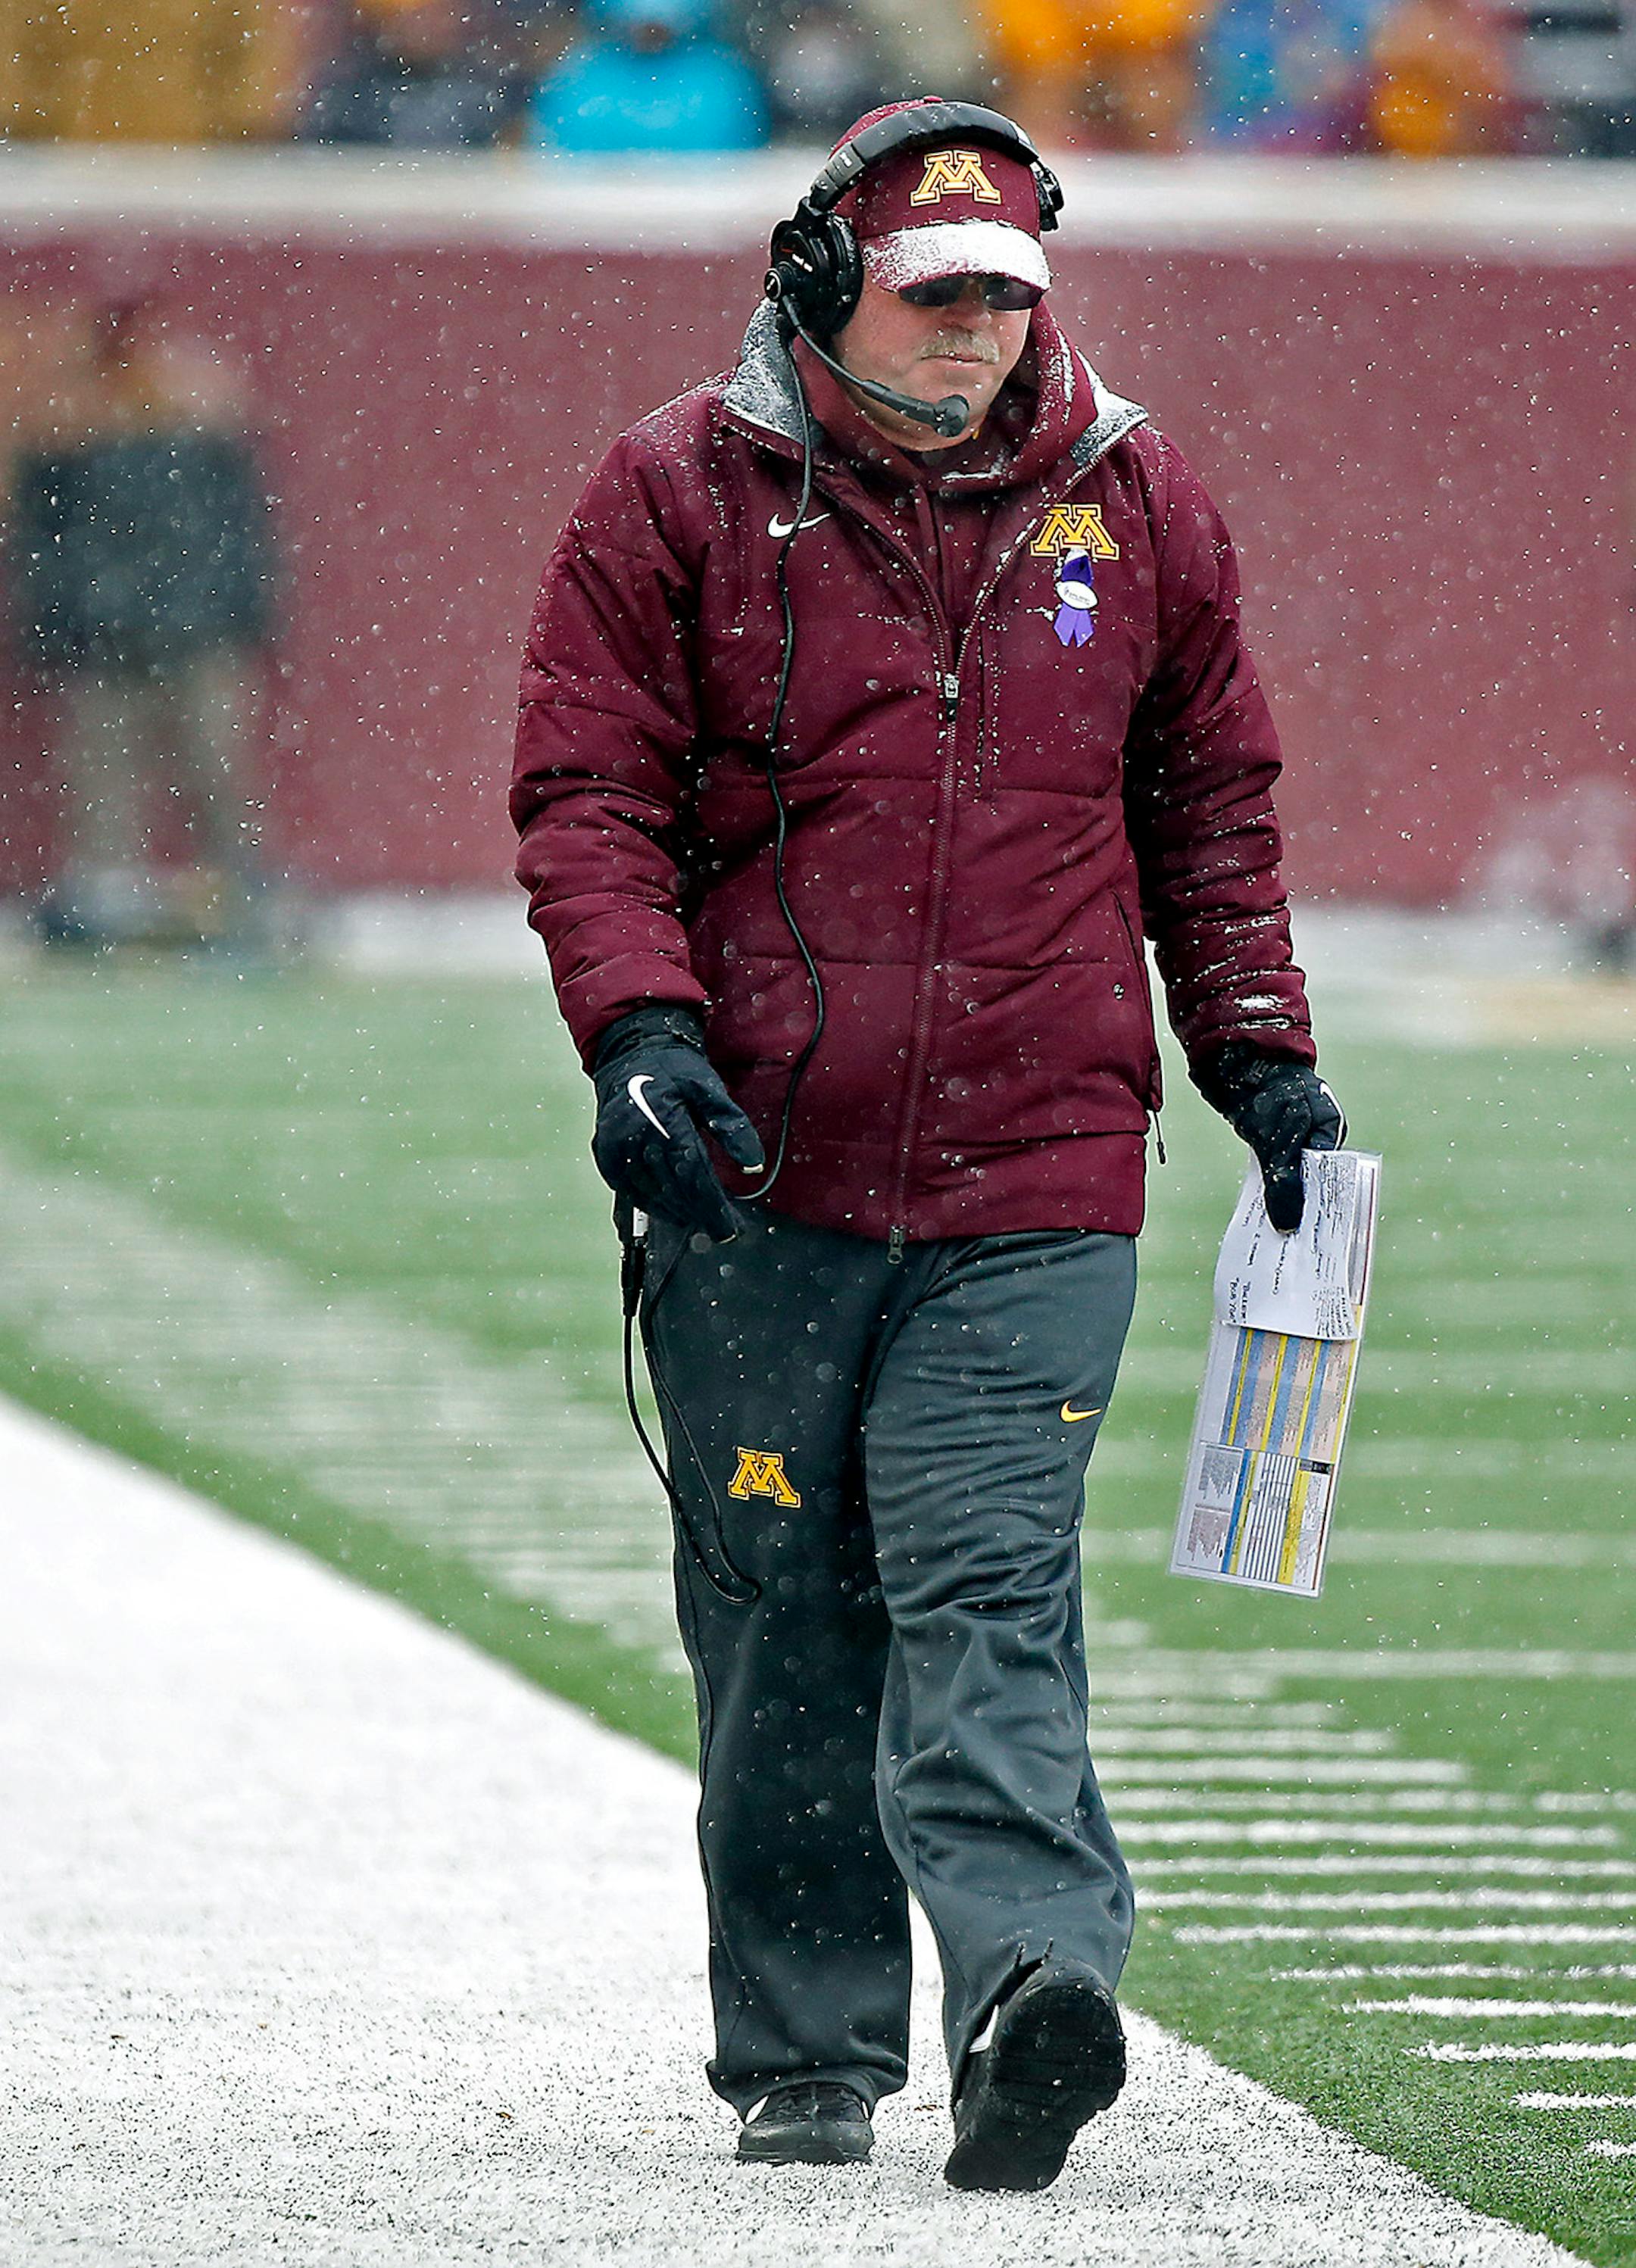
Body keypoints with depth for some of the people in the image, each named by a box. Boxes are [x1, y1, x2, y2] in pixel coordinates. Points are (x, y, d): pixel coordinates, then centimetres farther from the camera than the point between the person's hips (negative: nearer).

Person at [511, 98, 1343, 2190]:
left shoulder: (1132, 505, 10)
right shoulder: (681, 495, 2)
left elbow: (1210, 810, 20)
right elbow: (587, 794, 0)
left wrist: (1259, 1054, 13)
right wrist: (639, 1027, -14)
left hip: (1033, 1188, 0)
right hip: (758, 1176, 0)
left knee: (988, 1605, -13)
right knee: (784, 1628, 6)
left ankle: (1032, 1984, -27)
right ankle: (805, 2055, 16)